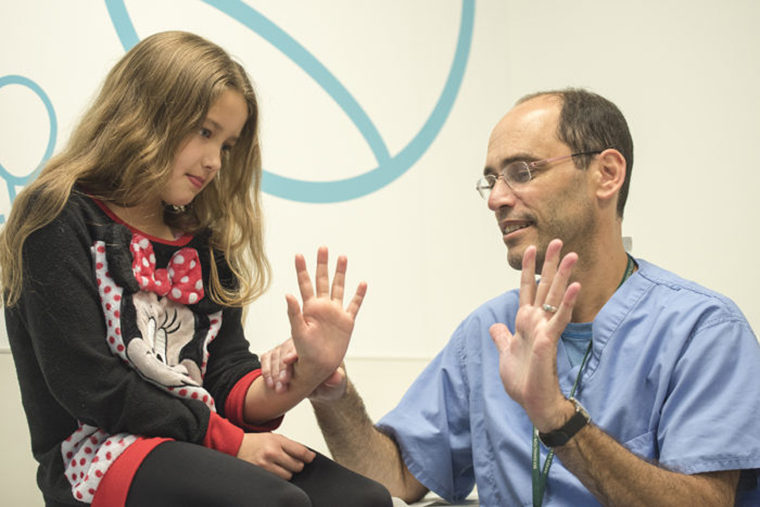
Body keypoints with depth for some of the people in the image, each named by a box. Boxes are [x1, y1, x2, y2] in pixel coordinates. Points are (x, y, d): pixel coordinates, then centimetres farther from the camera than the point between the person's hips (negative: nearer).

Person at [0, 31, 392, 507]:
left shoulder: (203, 241, 16)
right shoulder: (61, 220, -4)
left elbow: (229, 384, 8)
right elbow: (89, 387, -11)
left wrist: (306, 373, -13)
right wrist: (228, 440, -10)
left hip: (201, 447, 6)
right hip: (98, 450, -5)